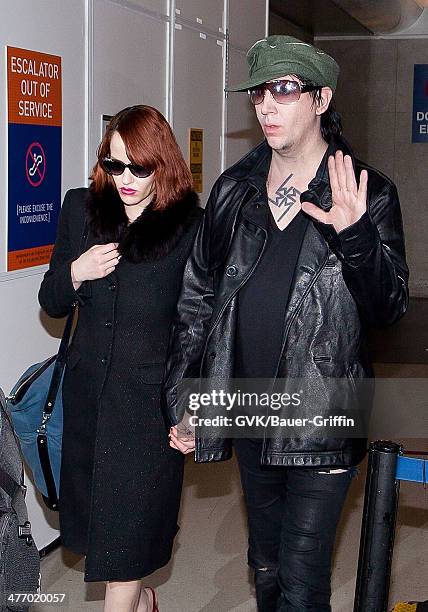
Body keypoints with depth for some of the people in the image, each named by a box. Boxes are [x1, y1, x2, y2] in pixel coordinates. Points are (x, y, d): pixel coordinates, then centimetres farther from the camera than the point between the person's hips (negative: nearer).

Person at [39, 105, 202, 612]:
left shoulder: (190, 225, -9)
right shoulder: (80, 209, 4)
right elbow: (51, 303, 11)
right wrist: (75, 272, -10)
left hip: (151, 399, -5)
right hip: (88, 394, 5)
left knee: (126, 532, 0)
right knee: (97, 514, 17)